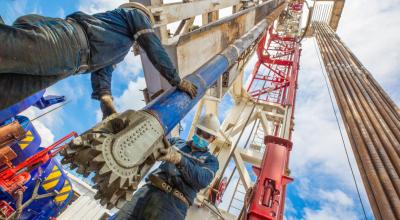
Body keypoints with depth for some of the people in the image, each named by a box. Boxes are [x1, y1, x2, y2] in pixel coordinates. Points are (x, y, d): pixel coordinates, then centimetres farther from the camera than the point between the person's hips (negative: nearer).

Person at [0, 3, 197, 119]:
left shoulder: (118, 51, 40)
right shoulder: (135, 13, 24)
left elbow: (103, 68, 27)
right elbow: (154, 48, 10)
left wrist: (106, 101, 13)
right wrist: (177, 81, 15)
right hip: (71, 38, -8)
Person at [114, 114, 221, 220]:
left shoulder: (210, 160, 11)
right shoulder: (177, 142, 21)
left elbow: (202, 180, -9)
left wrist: (179, 159, -25)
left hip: (174, 202, -3)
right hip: (149, 190, 3)